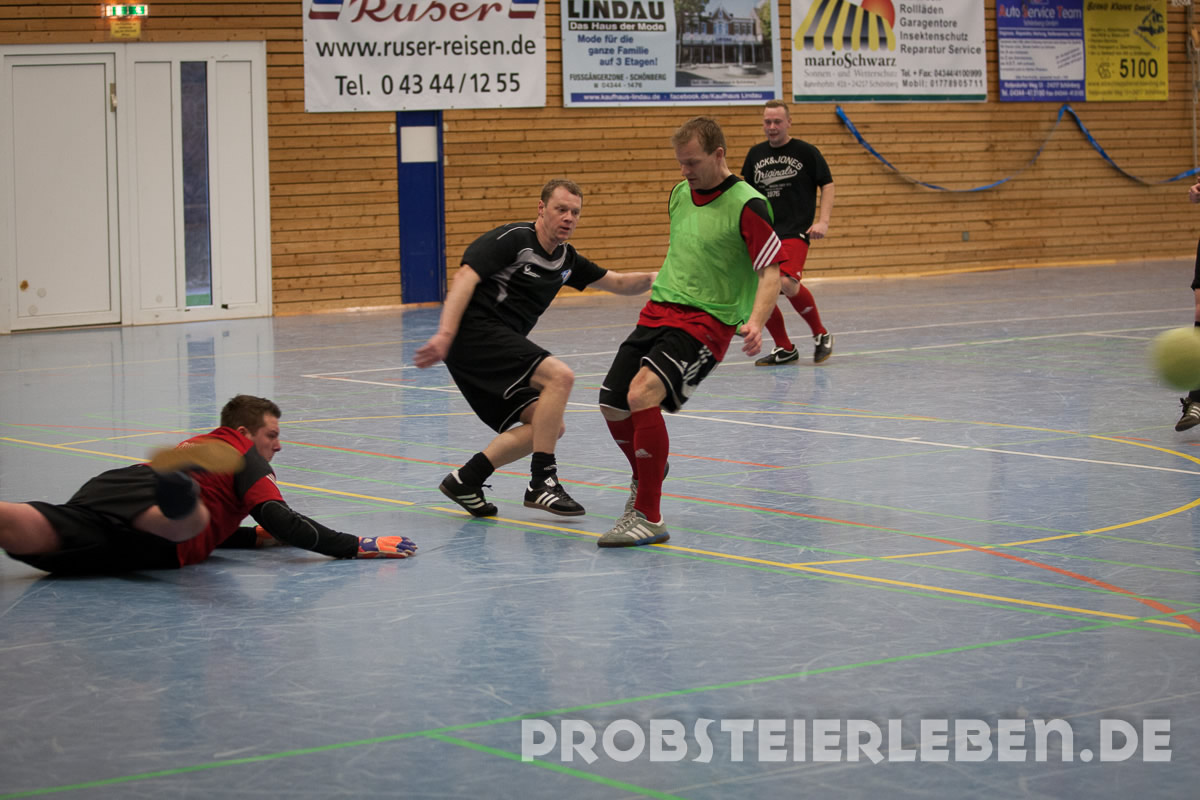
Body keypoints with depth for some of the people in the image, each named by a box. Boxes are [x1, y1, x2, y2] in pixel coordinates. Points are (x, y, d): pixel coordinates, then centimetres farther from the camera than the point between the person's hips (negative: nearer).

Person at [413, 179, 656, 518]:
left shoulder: (565, 259, 17)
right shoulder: (513, 239, -9)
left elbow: (618, 283, 25)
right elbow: (465, 277, -19)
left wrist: (657, 278, 7)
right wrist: (445, 334, -29)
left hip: (498, 347, 10)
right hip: (475, 332, -10)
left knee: (548, 427, 4)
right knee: (559, 375, -23)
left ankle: (465, 480, 5)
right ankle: (542, 482, -19)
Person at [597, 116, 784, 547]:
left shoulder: (746, 205, -12)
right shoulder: (681, 193, 10)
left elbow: (770, 272, -15)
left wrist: (755, 323, -30)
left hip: (705, 320, -8)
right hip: (658, 312, 8)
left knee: (643, 393, -28)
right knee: (612, 405, 5)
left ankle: (648, 517, -23)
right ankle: (646, 474, 39)